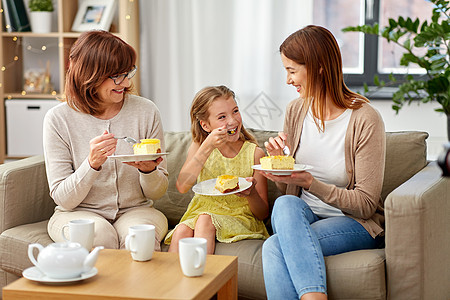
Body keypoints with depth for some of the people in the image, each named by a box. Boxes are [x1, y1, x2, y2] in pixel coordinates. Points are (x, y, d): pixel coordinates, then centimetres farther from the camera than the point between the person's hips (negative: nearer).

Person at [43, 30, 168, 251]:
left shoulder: (146, 112, -2)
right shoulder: (58, 118, -8)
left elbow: (158, 192, 3)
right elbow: (63, 199, -9)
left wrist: (148, 170, -20)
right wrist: (92, 164, -27)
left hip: (135, 210, 1)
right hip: (78, 213, -1)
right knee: (99, 233, -33)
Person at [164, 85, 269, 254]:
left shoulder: (254, 153, -4)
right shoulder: (199, 146, 3)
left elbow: (263, 213, -2)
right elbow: (182, 187, -17)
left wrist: (251, 194, -25)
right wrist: (207, 147, -22)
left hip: (240, 219, -2)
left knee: (205, 220, -30)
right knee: (182, 231, -29)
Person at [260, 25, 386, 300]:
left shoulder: (365, 120, -12)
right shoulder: (297, 110, 5)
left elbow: (366, 205, -12)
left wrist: (310, 183, -23)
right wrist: (279, 161, -7)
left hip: (355, 224, -5)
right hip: (303, 215, 5)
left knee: (275, 247, -30)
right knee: (285, 204, -32)